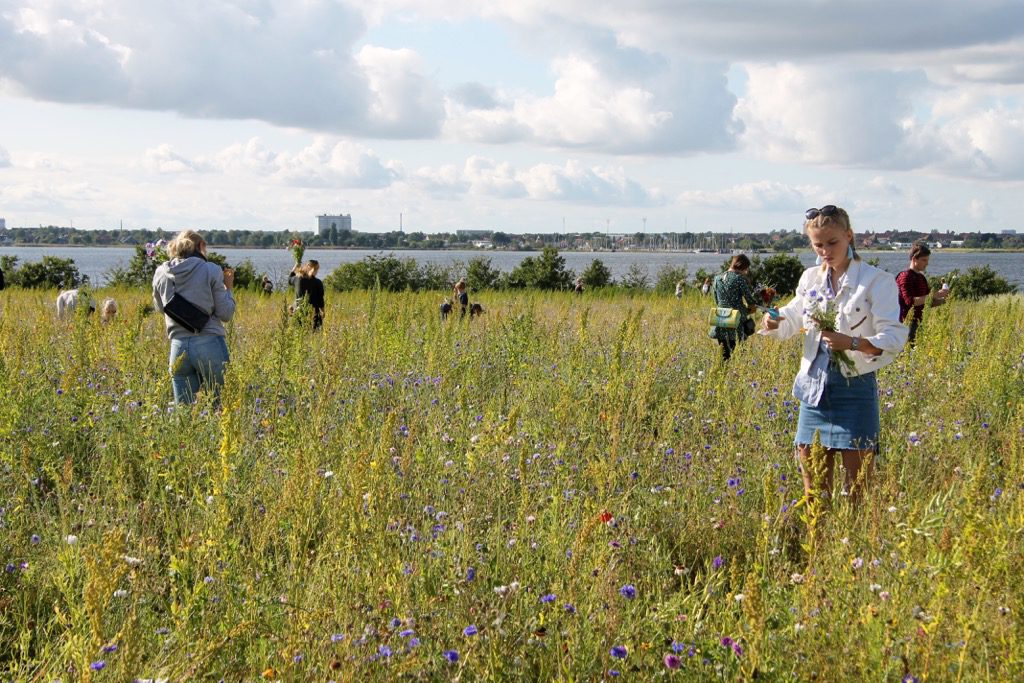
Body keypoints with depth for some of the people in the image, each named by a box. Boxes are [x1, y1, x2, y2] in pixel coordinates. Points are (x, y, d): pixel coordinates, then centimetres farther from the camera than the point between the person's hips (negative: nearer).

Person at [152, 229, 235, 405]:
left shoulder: (160, 273, 7)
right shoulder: (211, 270, -3)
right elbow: (225, 314, -1)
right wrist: (228, 287, 13)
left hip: (178, 347, 3)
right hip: (209, 344, -3)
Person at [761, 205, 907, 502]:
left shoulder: (877, 281, -7)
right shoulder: (810, 278, 10)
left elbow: (893, 338, -12)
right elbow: (794, 318, 24)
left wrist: (852, 343, -29)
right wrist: (774, 322, 1)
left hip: (855, 388, -5)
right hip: (814, 387, 5)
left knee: (855, 491, -1)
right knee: (813, 491, 9)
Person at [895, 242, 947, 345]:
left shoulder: (921, 277, 16)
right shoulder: (905, 276, -10)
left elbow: (927, 302, 21)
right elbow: (910, 301, -21)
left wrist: (943, 300, 1)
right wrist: (935, 295, -22)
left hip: (919, 321, 8)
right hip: (908, 323, -8)